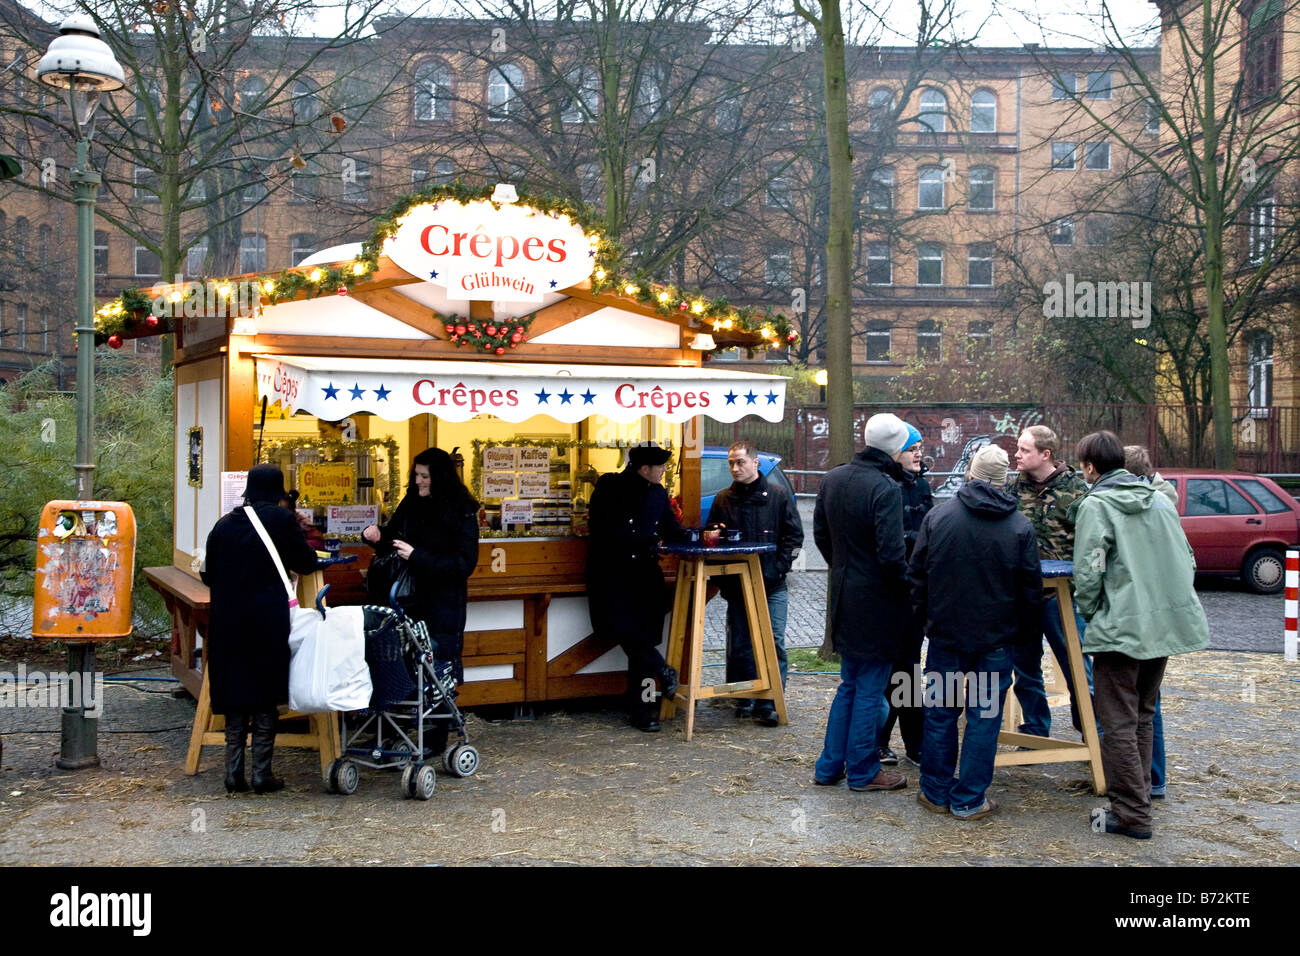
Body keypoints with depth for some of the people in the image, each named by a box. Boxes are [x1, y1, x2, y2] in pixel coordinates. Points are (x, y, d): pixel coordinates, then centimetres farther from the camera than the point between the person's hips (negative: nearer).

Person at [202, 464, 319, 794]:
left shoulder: (224, 524, 6)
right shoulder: (281, 519, -5)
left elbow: (208, 575, 11)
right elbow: (307, 563, 3)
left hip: (228, 621, 3)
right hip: (269, 619, -3)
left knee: (234, 696, 10)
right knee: (265, 698, 4)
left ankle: (234, 774, 12)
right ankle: (262, 773, 5)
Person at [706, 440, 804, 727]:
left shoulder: (778, 495, 2)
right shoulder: (723, 499, 10)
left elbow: (794, 535, 1)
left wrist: (777, 568, -8)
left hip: (772, 585, -3)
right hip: (737, 585, 3)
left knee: (774, 643, -7)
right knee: (739, 645, 7)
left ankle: (770, 703, -2)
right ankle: (745, 701, 19)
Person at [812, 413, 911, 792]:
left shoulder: (832, 479, 3)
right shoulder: (887, 488, -21)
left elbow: (821, 534, 14)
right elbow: (891, 554, -24)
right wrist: (909, 588, -7)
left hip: (843, 599, 7)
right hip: (876, 603, -7)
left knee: (849, 685, 19)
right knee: (870, 689, 5)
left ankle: (829, 766, 24)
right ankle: (863, 771, 16)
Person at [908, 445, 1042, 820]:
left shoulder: (937, 517, -3)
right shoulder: (1021, 526, -5)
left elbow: (917, 574, 2)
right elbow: (1031, 588, 0)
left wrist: (923, 615, 14)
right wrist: (1030, 634, 10)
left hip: (946, 634, 1)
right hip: (996, 638, -1)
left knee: (940, 712, 11)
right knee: (984, 716, 5)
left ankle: (936, 793, 20)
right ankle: (969, 800, 10)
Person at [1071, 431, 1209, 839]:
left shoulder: (1095, 505, -11)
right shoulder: (1160, 500, 10)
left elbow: (1088, 571, -16)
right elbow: (1187, 560, 12)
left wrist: (1088, 610, 0)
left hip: (1120, 629, -7)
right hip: (1165, 625, 7)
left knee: (1118, 724, 1)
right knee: (1142, 718, 20)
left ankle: (1131, 814, 3)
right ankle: (1139, 797, 28)